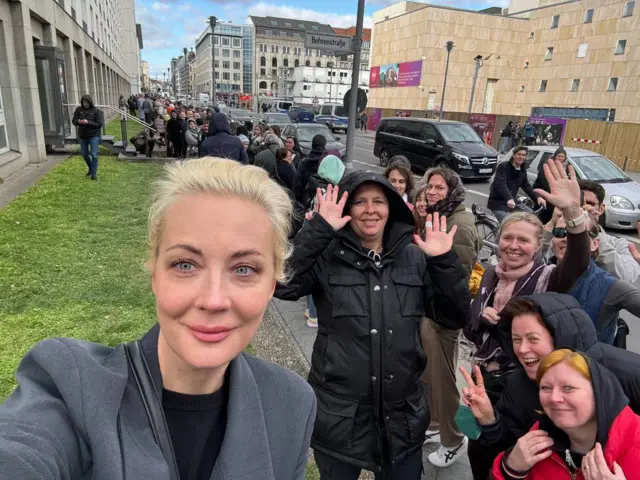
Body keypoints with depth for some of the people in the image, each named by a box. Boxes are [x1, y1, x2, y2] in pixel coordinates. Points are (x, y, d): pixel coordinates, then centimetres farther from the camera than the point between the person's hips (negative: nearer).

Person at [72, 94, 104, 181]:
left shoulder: (96, 111, -10)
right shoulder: (79, 110, 0)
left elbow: (100, 124, -15)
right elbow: (73, 121, 4)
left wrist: (88, 122, -25)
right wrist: (78, 122, -19)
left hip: (94, 136, -5)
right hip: (82, 136, 5)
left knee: (94, 155, -9)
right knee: (84, 154, 17)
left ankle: (94, 174, -2)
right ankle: (91, 168, 40)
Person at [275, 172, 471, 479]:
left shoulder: (415, 258, 2)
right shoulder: (327, 256, -8)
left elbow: (455, 318, 2)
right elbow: (281, 283, -25)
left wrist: (445, 262, -10)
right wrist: (318, 229, -27)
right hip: (339, 414, -2)